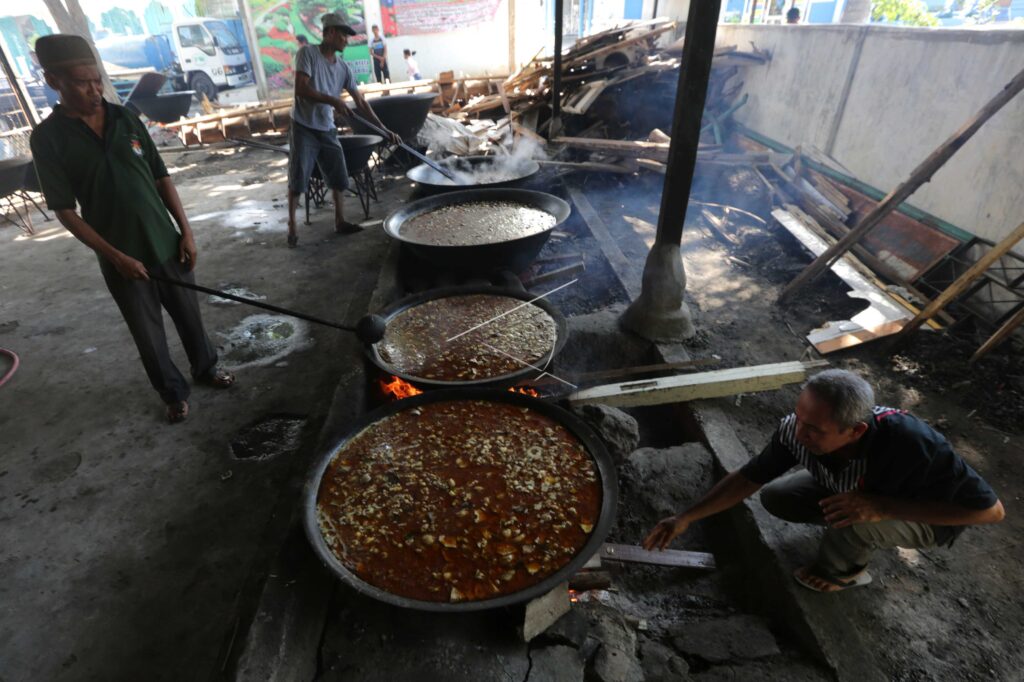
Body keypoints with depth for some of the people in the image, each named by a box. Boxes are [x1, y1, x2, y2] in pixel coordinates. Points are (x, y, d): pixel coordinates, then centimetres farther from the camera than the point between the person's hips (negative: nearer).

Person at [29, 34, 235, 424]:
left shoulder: (126, 119, 1)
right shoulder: (47, 138, -8)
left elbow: (161, 178, 4)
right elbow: (65, 211, -8)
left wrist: (186, 232, -2)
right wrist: (116, 256, -15)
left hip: (167, 245, 3)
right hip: (122, 258, -2)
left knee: (189, 315, 17)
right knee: (148, 334, 11)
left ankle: (205, 367, 40)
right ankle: (173, 392, 30)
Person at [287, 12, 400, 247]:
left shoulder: (343, 68, 6)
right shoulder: (308, 53, -10)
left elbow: (360, 102, 6)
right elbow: (301, 89, -19)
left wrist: (384, 129, 2)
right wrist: (333, 101, -22)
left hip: (328, 130, 6)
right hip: (304, 128, -6)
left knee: (338, 177, 8)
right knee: (298, 179, -3)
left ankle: (339, 221, 23)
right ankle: (291, 226, 7)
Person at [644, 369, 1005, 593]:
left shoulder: (913, 445, -43)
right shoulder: (796, 430, -30)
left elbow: (990, 509, -31)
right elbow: (748, 477, -18)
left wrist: (882, 505, -43)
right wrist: (685, 518, -23)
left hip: (925, 516, -4)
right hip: (852, 486, 5)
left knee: (857, 520, -34)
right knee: (775, 497, -9)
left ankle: (841, 571, 1)